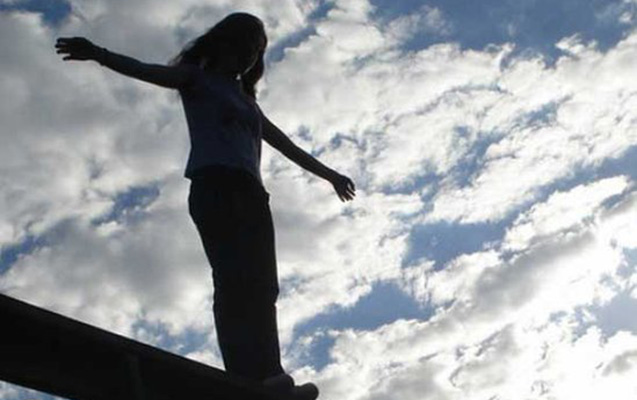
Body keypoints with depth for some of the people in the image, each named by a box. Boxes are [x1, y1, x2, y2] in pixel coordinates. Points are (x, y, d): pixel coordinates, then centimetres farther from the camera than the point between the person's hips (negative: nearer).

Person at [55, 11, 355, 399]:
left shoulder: (247, 101, 34)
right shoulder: (196, 79, 16)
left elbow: (286, 145, 41)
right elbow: (149, 71, -2)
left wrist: (328, 173, 47)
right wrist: (99, 54, -20)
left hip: (250, 192, 7)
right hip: (214, 184, -7)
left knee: (261, 287, -10)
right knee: (236, 279, -25)